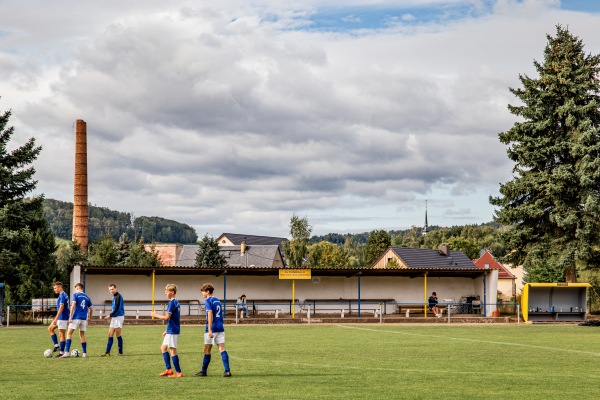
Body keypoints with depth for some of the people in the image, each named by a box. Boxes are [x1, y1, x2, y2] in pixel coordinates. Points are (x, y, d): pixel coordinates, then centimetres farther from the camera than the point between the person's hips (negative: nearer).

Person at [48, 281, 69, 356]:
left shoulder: (62, 295, -16)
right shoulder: (64, 295, 14)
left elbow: (61, 307, -23)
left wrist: (56, 319, -23)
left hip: (62, 318, -10)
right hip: (60, 318, 10)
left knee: (61, 334, -5)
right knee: (50, 329, 15)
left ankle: (61, 352, -1)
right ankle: (56, 346, 11)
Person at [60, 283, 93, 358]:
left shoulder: (75, 295, -1)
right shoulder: (87, 297, 14)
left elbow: (73, 305, -13)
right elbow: (90, 308, 16)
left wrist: (70, 317, -14)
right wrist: (89, 317, 29)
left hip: (76, 318, -5)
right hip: (84, 318, 5)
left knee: (69, 333, -4)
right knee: (82, 335, 14)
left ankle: (66, 352, -15)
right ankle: (84, 353, 13)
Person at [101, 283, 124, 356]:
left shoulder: (118, 297, -14)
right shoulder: (114, 297, 15)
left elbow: (117, 309, -20)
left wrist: (110, 315, -13)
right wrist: (111, 316, 10)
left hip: (118, 317, -9)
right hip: (114, 318, 9)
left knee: (118, 335, -3)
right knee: (110, 335, 5)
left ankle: (120, 352, 5)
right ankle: (107, 352, 4)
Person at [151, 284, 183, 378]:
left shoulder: (172, 303, -16)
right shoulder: (176, 302, 13)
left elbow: (167, 317, -20)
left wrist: (156, 315, -6)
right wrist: (167, 330, 23)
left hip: (172, 331, -10)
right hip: (171, 330, 10)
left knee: (172, 350, -6)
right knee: (163, 348, 17)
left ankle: (178, 372, -4)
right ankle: (168, 369, 17)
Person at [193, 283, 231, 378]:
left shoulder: (208, 301, -7)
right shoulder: (217, 300, 17)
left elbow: (210, 314, -18)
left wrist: (209, 330, -23)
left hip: (212, 328, -7)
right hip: (220, 328, 7)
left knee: (207, 351, 5)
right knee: (222, 349, -1)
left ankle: (204, 371, 15)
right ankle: (227, 370, -13)